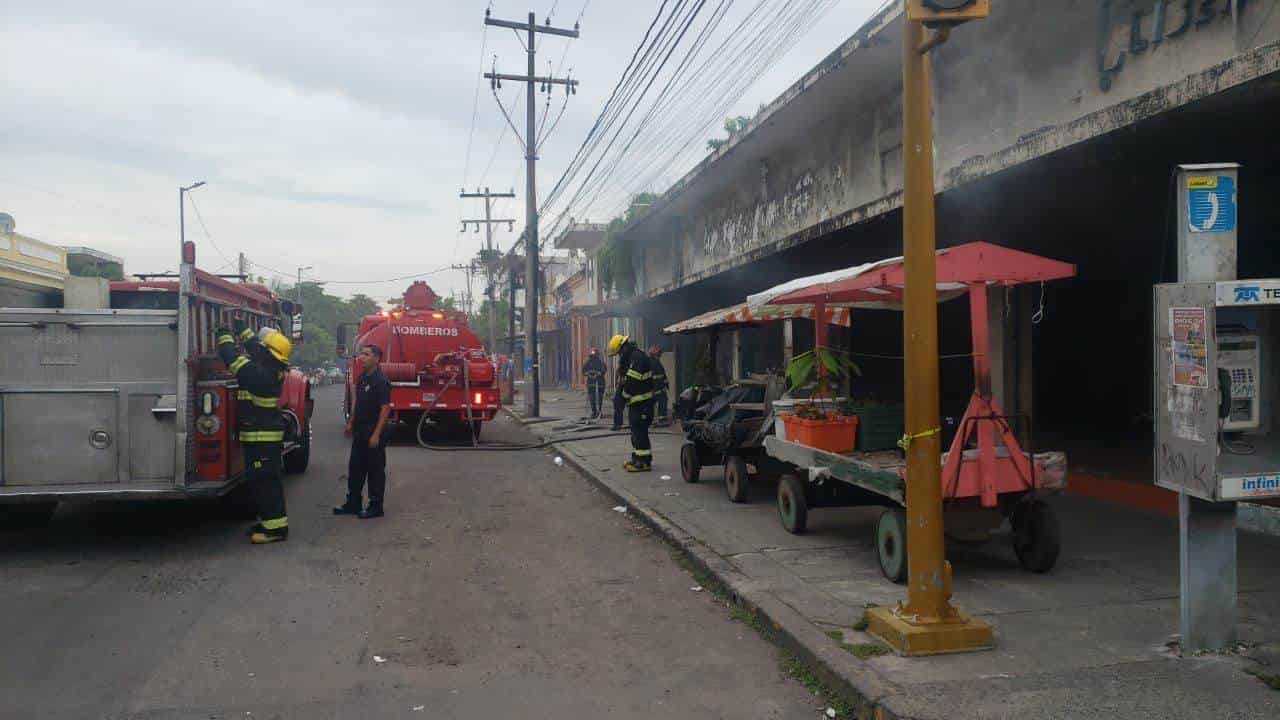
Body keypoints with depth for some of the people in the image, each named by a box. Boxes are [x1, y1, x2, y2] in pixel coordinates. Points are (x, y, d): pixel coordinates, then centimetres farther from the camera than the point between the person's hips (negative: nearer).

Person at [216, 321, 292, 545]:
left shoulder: (260, 374, -21)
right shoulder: (272, 370, 8)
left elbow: (234, 360, -17)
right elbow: (254, 348, 23)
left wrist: (224, 336, -4)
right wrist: (241, 329, 25)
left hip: (261, 437, -10)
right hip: (266, 435, 10)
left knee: (264, 481, -7)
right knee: (263, 480, 16)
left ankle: (276, 527, -5)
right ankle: (269, 521, 24)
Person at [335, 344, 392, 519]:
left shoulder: (381, 381, -17)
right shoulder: (362, 378, 10)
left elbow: (385, 408, -19)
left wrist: (376, 434, -22)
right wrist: (351, 423, 18)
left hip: (373, 433, -8)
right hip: (360, 432, 9)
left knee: (375, 470, 2)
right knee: (355, 468, 14)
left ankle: (376, 507, 10)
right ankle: (353, 503, 24)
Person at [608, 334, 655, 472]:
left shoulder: (637, 357, -18)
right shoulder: (632, 357, 16)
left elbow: (633, 381, -22)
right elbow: (624, 373, 19)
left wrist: (625, 394, -8)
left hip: (642, 402, -11)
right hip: (636, 402, 11)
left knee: (640, 431, -9)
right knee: (636, 431, 16)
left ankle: (643, 462, -6)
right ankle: (637, 458, 24)